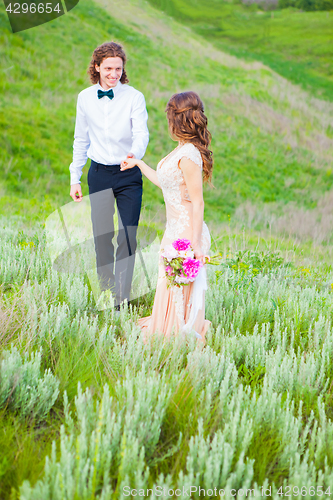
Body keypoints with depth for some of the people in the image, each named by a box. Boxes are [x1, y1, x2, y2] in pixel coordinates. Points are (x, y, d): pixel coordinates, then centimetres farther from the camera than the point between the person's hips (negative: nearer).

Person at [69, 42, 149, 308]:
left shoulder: (134, 97, -6)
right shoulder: (85, 98, 4)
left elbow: (141, 133, -16)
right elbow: (81, 140, 12)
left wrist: (134, 153, -38)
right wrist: (75, 178, 11)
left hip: (128, 175, -3)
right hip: (99, 174, 3)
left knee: (128, 236, -5)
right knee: (101, 234, 8)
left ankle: (122, 298, 1)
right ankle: (105, 286, 25)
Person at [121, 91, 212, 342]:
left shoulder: (189, 155, -20)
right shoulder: (183, 150, 9)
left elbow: (197, 202, -21)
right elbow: (164, 182, 22)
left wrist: (195, 244, -22)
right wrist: (138, 163, 35)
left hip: (187, 232, -9)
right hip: (175, 229, 9)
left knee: (181, 290, 2)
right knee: (170, 286, 16)